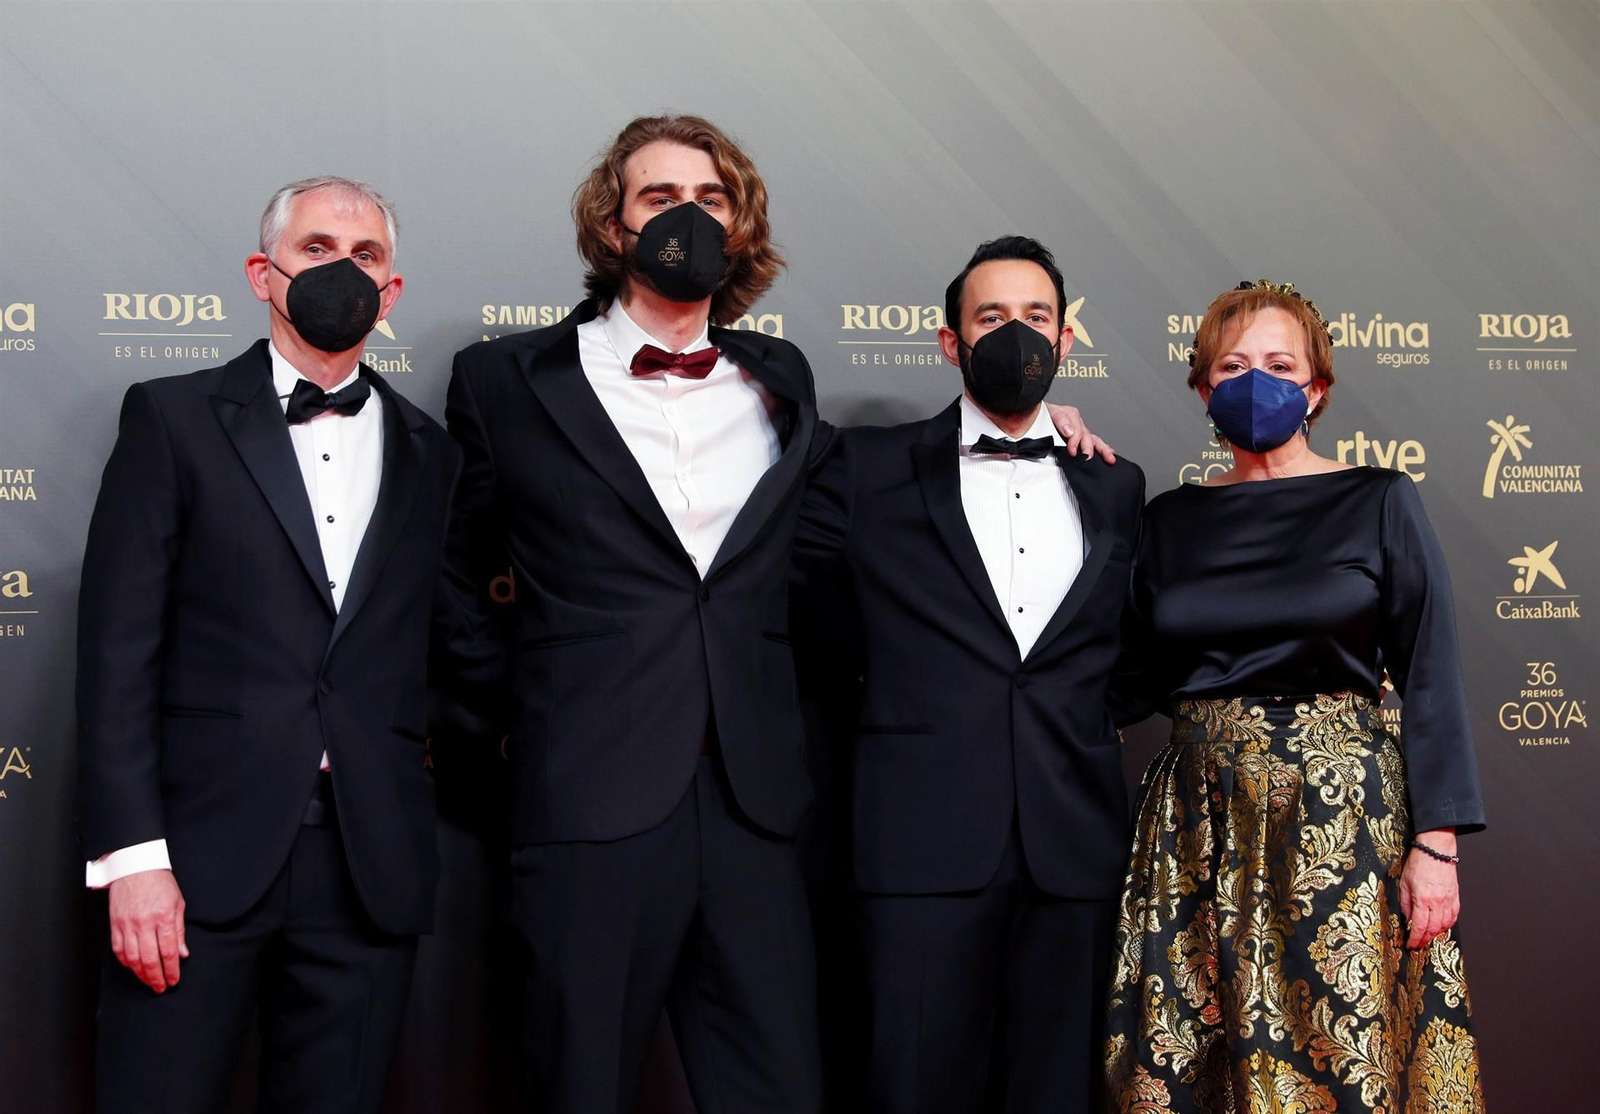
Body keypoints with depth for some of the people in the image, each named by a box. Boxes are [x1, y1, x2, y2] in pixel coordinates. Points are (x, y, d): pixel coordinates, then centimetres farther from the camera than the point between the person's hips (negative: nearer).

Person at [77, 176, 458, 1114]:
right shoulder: (174, 419, 5)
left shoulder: (431, 453, 14)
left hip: (373, 868, 3)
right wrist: (133, 856, -10)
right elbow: (119, 646, -2)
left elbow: (435, 651, 14)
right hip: (204, 853, -2)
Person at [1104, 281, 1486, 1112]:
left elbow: (1430, 678, -3)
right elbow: (1136, 678, 9)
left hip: (1343, 819, -2)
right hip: (1200, 830, 3)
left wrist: (1436, 845, -9)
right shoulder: (1169, 520, 9)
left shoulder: (1380, 504, 1)